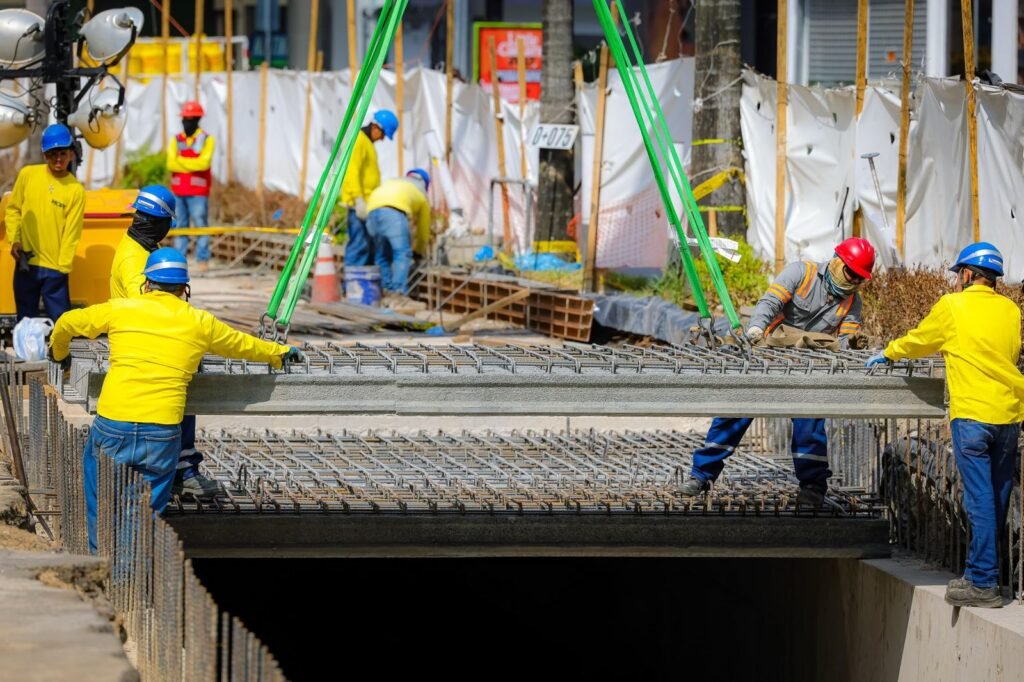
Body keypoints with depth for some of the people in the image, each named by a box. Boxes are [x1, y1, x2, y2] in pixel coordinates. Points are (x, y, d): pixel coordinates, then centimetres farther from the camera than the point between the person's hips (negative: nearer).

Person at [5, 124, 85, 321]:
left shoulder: (76, 190, -8)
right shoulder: (28, 175, -1)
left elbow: (71, 233, -7)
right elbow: (13, 209, 9)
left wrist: (62, 266, -10)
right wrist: (14, 240, -3)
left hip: (55, 267, -2)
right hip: (25, 263, 3)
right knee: (25, 321, 12)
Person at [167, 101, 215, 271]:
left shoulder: (206, 139, 1)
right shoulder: (176, 140, 13)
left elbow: (204, 162, -12)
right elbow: (171, 163, 1)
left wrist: (181, 162, -5)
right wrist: (192, 164, -8)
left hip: (198, 191, -4)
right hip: (178, 189, 4)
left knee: (200, 224, -7)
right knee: (180, 225, 6)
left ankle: (202, 258, -5)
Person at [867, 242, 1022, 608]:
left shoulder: (952, 307, -2)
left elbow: (918, 342, 11)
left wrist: (887, 353, 32)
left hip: (972, 413, -5)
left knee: (980, 500, -7)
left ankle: (983, 584, -9)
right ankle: (979, 573, 19)